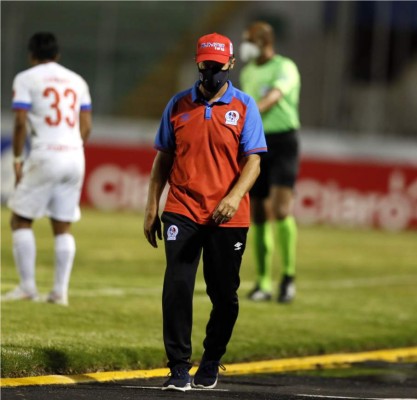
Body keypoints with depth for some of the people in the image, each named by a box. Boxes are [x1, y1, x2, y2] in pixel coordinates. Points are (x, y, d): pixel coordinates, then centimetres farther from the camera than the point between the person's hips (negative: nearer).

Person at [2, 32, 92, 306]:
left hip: (45, 155, -5)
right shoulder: (77, 81, 15)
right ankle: (61, 291, 4)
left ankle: (27, 286, 0)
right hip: (75, 156, 5)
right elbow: (87, 126, 12)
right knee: (64, 226, 9)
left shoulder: (26, 78, 1)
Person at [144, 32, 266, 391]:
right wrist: (152, 208, 8)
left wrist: (234, 197, -22)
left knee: (224, 295, 5)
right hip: (182, 212, 1)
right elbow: (163, 158, 14)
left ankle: (211, 363, 23)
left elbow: (253, 160, -4)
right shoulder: (178, 105, 9)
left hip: (228, 217, -1)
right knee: (177, 288, -11)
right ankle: (179, 369, -9)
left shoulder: (244, 106, 2)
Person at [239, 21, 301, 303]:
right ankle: (263, 283, 10)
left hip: (283, 143, -6)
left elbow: (273, 97, -29)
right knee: (259, 217, 4)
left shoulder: (286, 68, -10)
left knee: (281, 211, -19)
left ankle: (289, 277, -5)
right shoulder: (248, 73, 13)